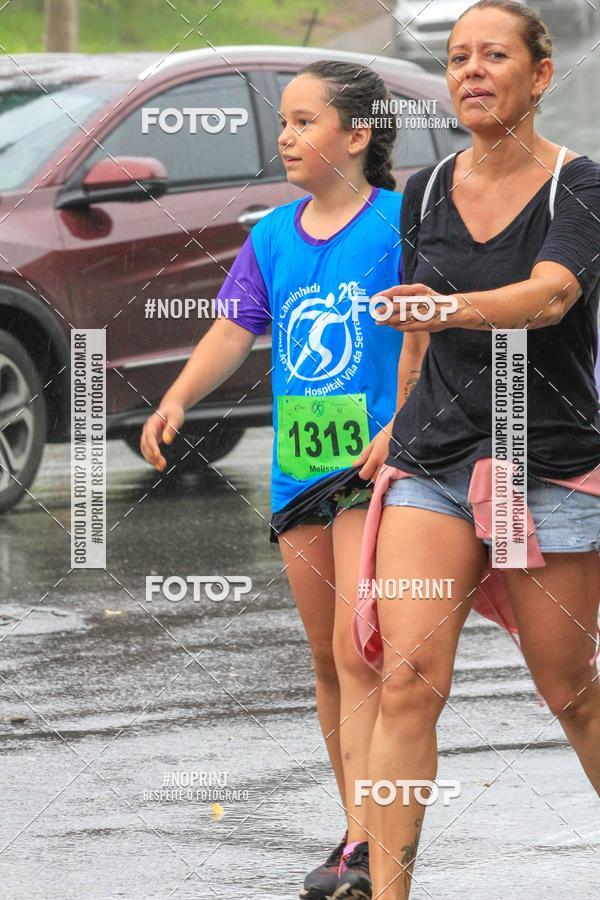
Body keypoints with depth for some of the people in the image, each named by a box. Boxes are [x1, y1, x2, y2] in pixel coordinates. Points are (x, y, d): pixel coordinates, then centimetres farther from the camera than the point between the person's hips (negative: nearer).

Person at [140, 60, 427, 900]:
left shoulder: (400, 223, -6)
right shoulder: (273, 237, 12)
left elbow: (426, 336, -11)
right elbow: (234, 329, 7)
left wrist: (404, 425, -23)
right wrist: (177, 399, -9)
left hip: (373, 462, -6)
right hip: (298, 468, 6)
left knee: (357, 655, -15)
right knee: (327, 659, 11)